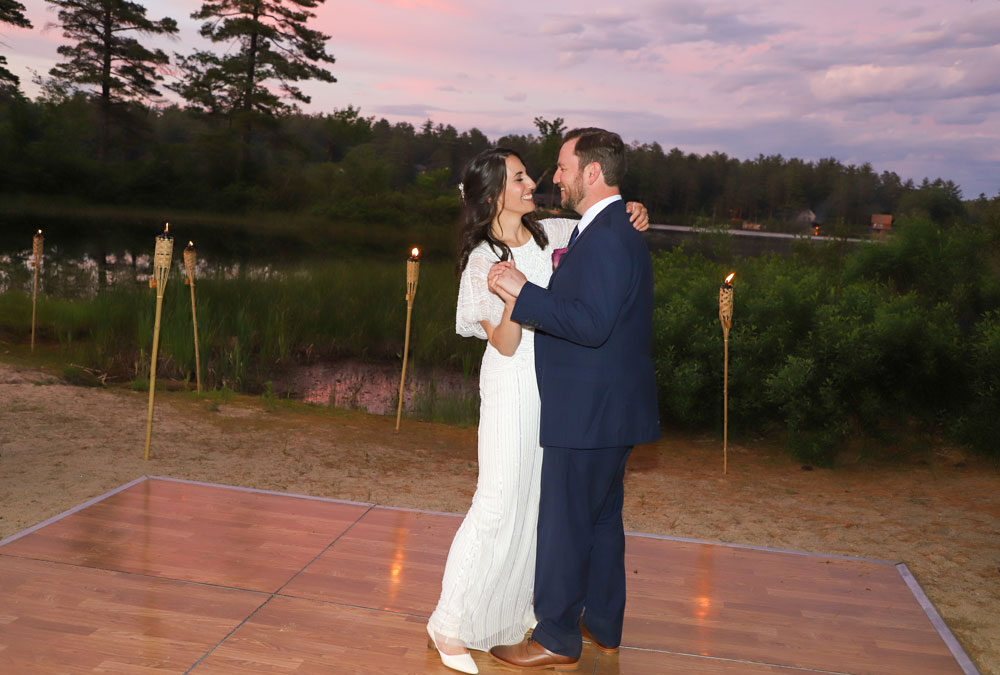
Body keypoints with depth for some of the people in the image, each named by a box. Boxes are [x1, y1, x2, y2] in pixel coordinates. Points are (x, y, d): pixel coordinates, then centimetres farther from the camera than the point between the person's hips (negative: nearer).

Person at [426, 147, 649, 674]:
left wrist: (632, 215, -5)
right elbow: (505, 344, -16)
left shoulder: (550, 233, 2)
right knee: (499, 506, -6)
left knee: (541, 500, 16)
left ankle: (517, 607, 35)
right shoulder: (482, 261, -13)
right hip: (512, 389, -7)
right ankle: (450, 626, 9)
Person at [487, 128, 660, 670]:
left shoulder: (606, 238, -20)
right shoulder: (616, 230, 14)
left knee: (565, 524, 2)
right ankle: (602, 626, 33)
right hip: (608, 408, 11)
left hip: (590, 413, -11)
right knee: (601, 518, 19)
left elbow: (592, 324, -28)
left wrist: (522, 291, -25)